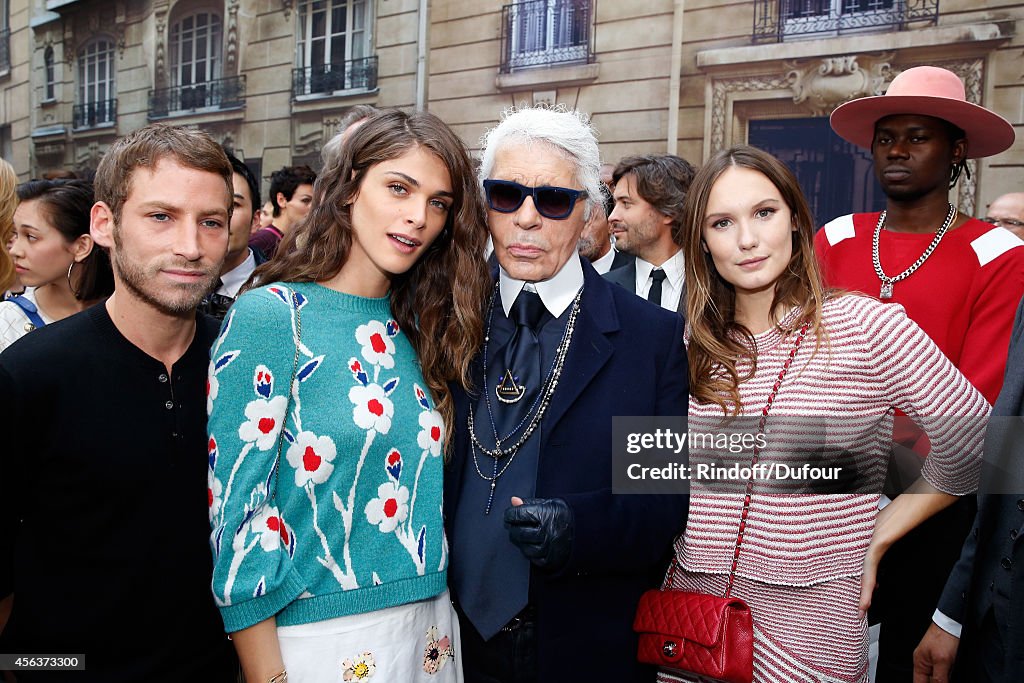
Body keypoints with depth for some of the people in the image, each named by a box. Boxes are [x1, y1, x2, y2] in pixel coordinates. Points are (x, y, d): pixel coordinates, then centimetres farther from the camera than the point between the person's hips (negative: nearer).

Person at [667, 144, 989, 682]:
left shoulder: (865, 326, -12)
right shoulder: (694, 344, 1)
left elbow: (973, 444, -6)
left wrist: (875, 539, -3)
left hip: (811, 628, -3)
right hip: (693, 606, 3)